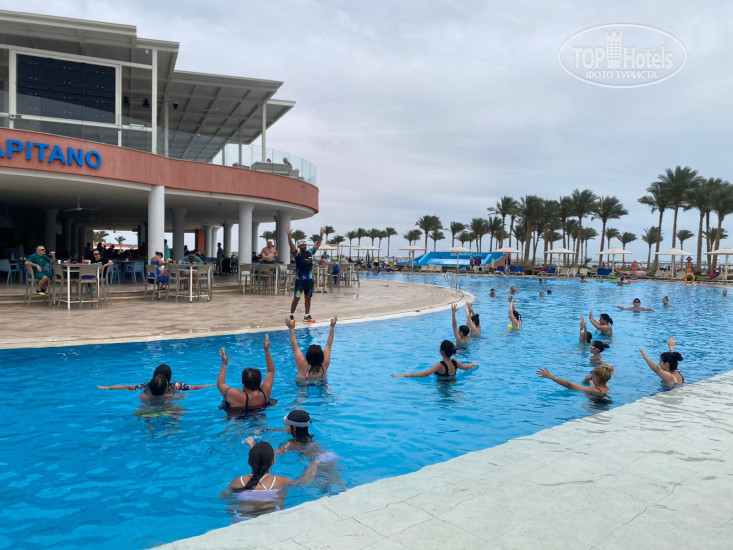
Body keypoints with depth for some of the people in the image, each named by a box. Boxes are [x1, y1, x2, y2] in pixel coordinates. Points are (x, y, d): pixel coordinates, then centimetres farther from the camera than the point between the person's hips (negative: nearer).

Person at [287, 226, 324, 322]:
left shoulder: (310, 252, 9)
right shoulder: (297, 253, -6)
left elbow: (317, 244, 16)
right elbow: (291, 245, -19)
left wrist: (321, 234, 15)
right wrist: (289, 235, -30)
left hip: (309, 279, 5)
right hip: (299, 279, -5)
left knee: (308, 297, 10)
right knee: (296, 298, -3)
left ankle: (307, 316, 18)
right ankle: (291, 315, 5)